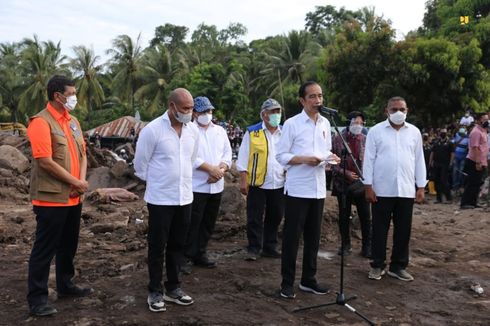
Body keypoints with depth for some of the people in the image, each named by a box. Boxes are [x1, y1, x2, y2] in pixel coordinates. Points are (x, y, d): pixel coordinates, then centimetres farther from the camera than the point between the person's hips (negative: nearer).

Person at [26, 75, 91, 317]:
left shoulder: (72, 121, 12)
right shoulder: (41, 122, -14)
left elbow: (82, 153, 14)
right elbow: (45, 161, -20)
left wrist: (81, 181, -3)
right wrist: (76, 182, -14)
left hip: (73, 197, 8)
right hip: (51, 198, -8)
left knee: (69, 245, 18)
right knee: (44, 249, 1)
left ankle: (65, 285, 34)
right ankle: (37, 298, 12)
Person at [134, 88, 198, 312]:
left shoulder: (193, 130, 3)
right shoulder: (153, 130, -14)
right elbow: (140, 164, -4)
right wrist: (155, 183, 7)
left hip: (184, 198, 5)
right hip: (160, 199, -5)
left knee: (177, 246, 14)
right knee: (157, 247, 5)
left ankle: (173, 288, 28)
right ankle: (155, 292, 19)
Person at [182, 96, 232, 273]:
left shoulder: (220, 131, 14)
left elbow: (227, 153, 11)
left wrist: (221, 170, -8)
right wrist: (211, 169, -15)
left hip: (216, 186, 6)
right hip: (196, 186, -6)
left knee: (208, 223, 12)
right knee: (192, 223, -3)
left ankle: (200, 254, 25)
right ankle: (186, 257, 7)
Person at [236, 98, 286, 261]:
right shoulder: (252, 132, -1)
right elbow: (243, 158, -2)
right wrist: (243, 181, -8)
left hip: (279, 184, 4)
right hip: (257, 183, -3)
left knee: (275, 217, 12)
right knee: (254, 218, 3)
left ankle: (270, 247, 26)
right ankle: (254, 248, 15)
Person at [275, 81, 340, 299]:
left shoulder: (326, 124, 12)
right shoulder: (292, 123, -6)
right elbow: (280, 155, -6)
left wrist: (331, 157, -3)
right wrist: (303, 159, -20)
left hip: (318, 189, 6)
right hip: (297, 189, -5)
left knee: (313, 236, 12)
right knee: (292, 236, 1)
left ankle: (308, 279, 24)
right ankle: (287, 282, 12)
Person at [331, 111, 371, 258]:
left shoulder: (365, 140, 1)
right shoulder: (337, 139, -2)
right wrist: (345, 172, -13)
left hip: (362, 183, 0)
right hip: (343, 183, 0)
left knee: (365, 216, 2)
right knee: (344, 216, 9)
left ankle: (367, 247, 12)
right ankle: (345, 244, 23)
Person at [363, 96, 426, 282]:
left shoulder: (414, 132, 8)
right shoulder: (376, 131, -1)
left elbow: (419, 160, 10)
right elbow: (369, 159, -2)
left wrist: (421, 187, 5)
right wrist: (368, 186, -7)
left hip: (406, 190, 3)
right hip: (382, 190, -3)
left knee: (403, 230, 8)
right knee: (380, 230, 6)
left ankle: (398, 266, 21)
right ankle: (377, 265, 18)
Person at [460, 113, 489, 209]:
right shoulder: (476, 132, -14)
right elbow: (475, 148, -21)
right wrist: (478, 162, -25)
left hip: (480, 162, 10)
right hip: (475, 162, -9)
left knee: (477, 183, 11)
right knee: (471, 184, -8)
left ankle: (473, 203, 17)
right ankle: (465, 203, -5)